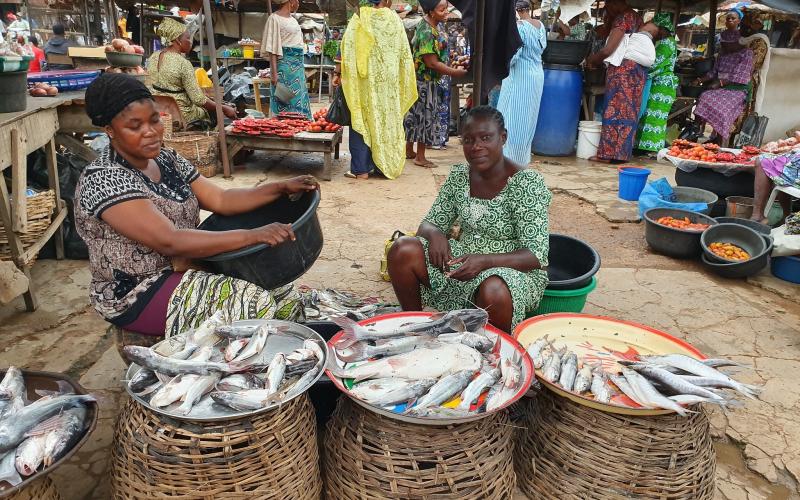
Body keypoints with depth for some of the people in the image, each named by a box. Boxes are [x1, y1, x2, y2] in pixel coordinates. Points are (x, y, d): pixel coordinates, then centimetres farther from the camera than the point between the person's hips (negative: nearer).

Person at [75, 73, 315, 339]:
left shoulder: (167, 159, 5)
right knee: (256, 304, -22)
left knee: (285, 297, -7)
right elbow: (170, 242, -29)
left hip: (187, 267, 8)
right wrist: (252, 235, -34)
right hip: (136, 296, -7)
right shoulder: (102, 181, -20)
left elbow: (220, 200, 3)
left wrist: (281, 187, -9)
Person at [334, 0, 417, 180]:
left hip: (365, 80, -2)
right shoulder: (394, 19, 4)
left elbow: (346, 47, -9)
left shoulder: (360, 18, -2)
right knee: (387, 121, 11)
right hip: (389, 81, 2)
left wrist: (338, 72, -4)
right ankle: (386, 165, 17)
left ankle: (360, 169, 1)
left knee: (362, 122, 2)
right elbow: (405, 54, 7)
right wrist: (403, 83, 16)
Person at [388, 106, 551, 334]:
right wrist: (434, 233, -19)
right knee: (402, 251, -16)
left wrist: (485, 260, -35)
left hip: (515, 269, -5)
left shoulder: (527, 183, -15)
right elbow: (429, 223, 7)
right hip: (465, 259, 5)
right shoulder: (459, 175, 1)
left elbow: (536, 255, -19)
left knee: (493, 291, -40)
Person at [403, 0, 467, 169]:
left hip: (419, 79, 9)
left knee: (416, 114, 16)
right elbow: (432, 63, -25)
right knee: (425, 116, -1)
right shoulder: (428, 33, -23)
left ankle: (409, 150, 27)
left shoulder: (425, 25, 7)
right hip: (425, 81, -9)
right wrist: (455, 72, -18)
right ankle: (420, 157, 8)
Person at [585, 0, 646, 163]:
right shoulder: (636, 17, 18)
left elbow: (607, 50, -16)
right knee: (628, 112, 8)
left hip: (622, 69, -9)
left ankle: (609, 153, -3)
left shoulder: (622, 18, -9)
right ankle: (622, 152, 12)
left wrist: (591, 59, 1)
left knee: (615, 110, -6)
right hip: (638, 69, 9)